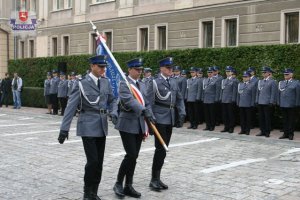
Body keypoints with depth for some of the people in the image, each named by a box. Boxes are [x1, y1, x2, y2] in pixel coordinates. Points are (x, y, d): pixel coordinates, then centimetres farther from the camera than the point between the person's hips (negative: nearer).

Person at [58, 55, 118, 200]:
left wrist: (114, 113, -6)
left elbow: (112, 100, 16)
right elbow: (71, 107, -10)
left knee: (99, 161, 8)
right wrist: (64, 129, -13)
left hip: (102, 126, 5)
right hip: (88, 127, -5)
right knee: (92, 161, -9)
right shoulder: (81, 84, -7)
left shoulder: (106, 82, 7)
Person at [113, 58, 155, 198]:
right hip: (127, 124, -7)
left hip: (139, 125, 7)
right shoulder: (124, 84, -10)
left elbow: (146, 103, 15)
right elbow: (129, 100, -26)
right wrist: (144, 111, -37)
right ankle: (118, 184, 6)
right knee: (131, 155, -11)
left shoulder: (142, 85, 14)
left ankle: (128, 186, 17)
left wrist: (150, 118, 3)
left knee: (134, 156, 9)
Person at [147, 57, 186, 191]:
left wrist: (182, 112, 2)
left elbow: (179, 98, 17)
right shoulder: (155, 82, -7)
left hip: (170, 119, 7)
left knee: (164, 149, 11)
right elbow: (149, 102, -10)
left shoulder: (173, 82, 12)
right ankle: (154, 179, -1)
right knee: (160, 149, -9)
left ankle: (157, 178, 20)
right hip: (159, 119, -7)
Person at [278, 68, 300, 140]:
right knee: (285, 120, 8)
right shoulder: (281, 83, 13)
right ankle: (285, 133, 15)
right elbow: (279, 93, 13)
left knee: (291, 120, 2)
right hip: (283, 105, 4)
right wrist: (279, 103, 6)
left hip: (291, 105, -4)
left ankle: (291, 134, 9)